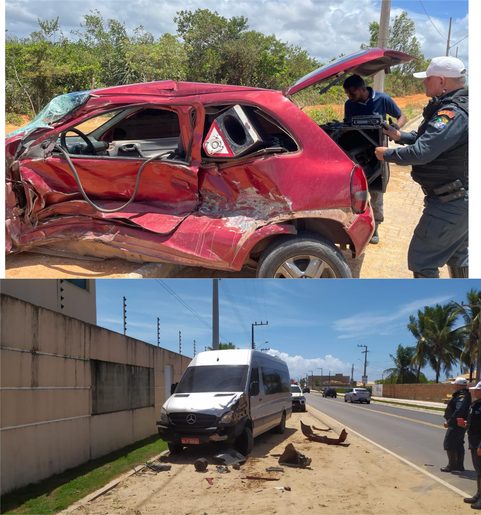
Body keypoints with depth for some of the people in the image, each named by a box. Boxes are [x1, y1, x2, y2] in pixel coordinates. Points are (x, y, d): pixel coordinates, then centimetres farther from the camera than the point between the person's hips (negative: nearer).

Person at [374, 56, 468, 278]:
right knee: (456, 255, 25)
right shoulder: (458, 106, 8)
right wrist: (401, 136, 3)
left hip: (449, 204, -11)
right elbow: (432, 140, 17)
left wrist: (388, 154, -15)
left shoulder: (453, 113, -25)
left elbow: (420, 153, -31)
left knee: (422, 260, -3)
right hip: (461, 198, 11)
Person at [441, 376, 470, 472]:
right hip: (458, 424, 11)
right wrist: (449, 421, 14)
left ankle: (452, 465, -1)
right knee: (458, 444, 16)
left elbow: (458, 411, -30)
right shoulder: (459, 395, 12)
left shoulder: (462, 396, -21)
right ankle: (459, 465, 24)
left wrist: (449, 422, -25)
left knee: (449, 443, -5)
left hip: (456, 424, -11)